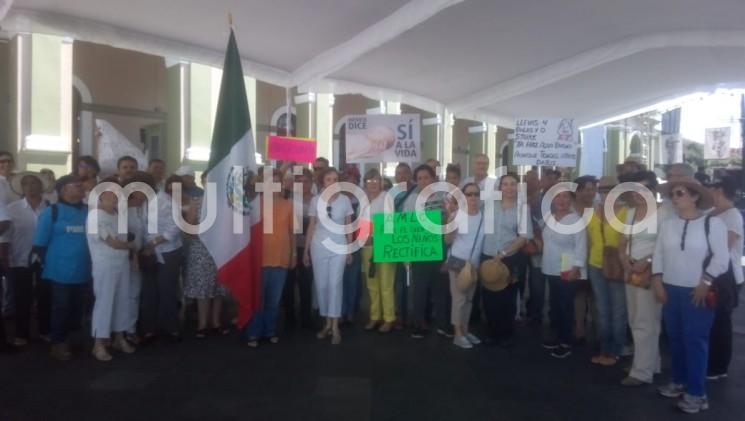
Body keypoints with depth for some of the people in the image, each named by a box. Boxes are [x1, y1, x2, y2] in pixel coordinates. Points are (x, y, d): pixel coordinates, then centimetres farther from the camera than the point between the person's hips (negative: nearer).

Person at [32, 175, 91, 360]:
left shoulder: (89, 211, 5)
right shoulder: (52, 212, -6)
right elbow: (40, 241, -4)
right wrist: (37, 259, -5)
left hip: (82, 270, 4)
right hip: (61, 270, -4)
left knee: (77, 307, 14)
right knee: (61, 307, 5)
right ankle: (58, 344, 18)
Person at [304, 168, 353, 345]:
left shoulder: (345, 200, 0)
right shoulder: (315, 200, 2)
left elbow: (349, 227, 6)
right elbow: (311, 227, 6)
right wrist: (306, 250, 5)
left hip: (338, 247, -1)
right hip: (318, 246, 2)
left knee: (335, 284, -8)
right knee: (321, 285, 5)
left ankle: (335, 327, -4)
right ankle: (327, 323, 18)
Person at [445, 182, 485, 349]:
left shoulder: (484, 216, -2)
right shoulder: (456, 215, -12)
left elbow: (487, 239, 8)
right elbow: (448, 241, -11)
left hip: (475, 263, 4)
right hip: (457, 262, -4)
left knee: (469, 298, 14)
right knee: (459, 298, -2)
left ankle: (465, 330, 26)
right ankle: (458, 334, 8)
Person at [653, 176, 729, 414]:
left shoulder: (713, 223, -7)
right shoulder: (668, 224, 8)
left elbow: (721, 257, -10)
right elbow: (659, 253, 8)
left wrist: (705, 283, -13)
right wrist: (657, 281, 1)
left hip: (697, 292, -5)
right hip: (671, 290, 5)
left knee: (695, 340, -1)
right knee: (675, 338, 12)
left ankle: (696, 392, 10)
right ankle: (679, 382, 28)